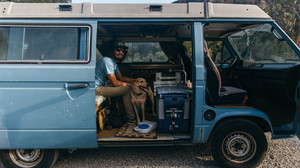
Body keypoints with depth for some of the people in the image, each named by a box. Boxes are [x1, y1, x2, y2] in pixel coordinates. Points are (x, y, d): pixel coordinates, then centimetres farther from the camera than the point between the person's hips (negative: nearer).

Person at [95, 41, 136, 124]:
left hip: (102, 85, 11)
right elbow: (115, 82, -21)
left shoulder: (114, 63, 13)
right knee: (126, 89, -15)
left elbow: (121, 77, 23)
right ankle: (131, 118, -2)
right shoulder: (108, 61, -18)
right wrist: (130, 84, -9)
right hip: (96, 89, -11)